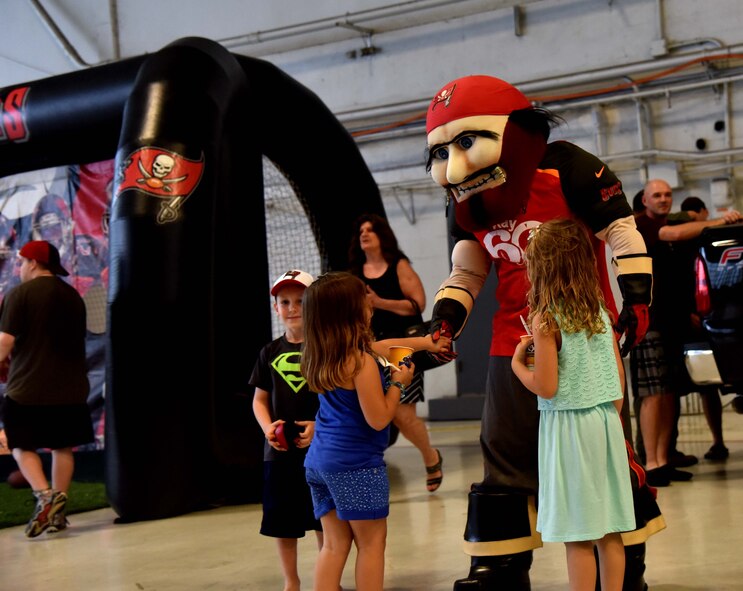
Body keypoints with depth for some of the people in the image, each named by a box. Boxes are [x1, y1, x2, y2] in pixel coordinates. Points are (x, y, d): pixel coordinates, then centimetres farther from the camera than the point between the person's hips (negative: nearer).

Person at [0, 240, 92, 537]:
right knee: (63, 447, 13)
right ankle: (58, 512, 15)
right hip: (69, 387, 5)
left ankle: (44, 495, -14)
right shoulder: (74, 296, 11)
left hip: (27, 387, -5)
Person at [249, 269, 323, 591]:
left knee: (324, 521, 6)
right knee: (282, 522, 12)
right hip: (280, 450, 3)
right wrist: (267, 427, -6)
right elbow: (260, 398, 12)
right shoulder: (271, 353, 6)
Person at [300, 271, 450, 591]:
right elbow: (378, 419, -18)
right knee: (371, 542, 5)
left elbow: (381, 346, 22)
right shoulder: (362, 362, -19)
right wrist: (398, 383, -4)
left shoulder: (321, 356, 8)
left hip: (319, 460, 8)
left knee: (335, 544, 12)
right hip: (355, 464, -8)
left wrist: (427, 342, 29)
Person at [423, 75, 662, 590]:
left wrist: (636, 300, -12)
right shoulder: (466, 203, 6)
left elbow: (621, 232, -9)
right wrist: (444, 321, -2)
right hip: (515, 345, 5)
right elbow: (467, 272, 12)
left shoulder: (565, 169, -13)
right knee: (506, 452, 6)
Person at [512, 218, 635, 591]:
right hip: (606, 420, 6)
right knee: (610, 531, 11)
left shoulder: (546, 319, -13)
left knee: (578, 538, 0)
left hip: (568, 424, -6)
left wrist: (517, 363, 2)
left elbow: (546, 387, -15)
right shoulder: (600, 312, 6)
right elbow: (619, 375, 10)